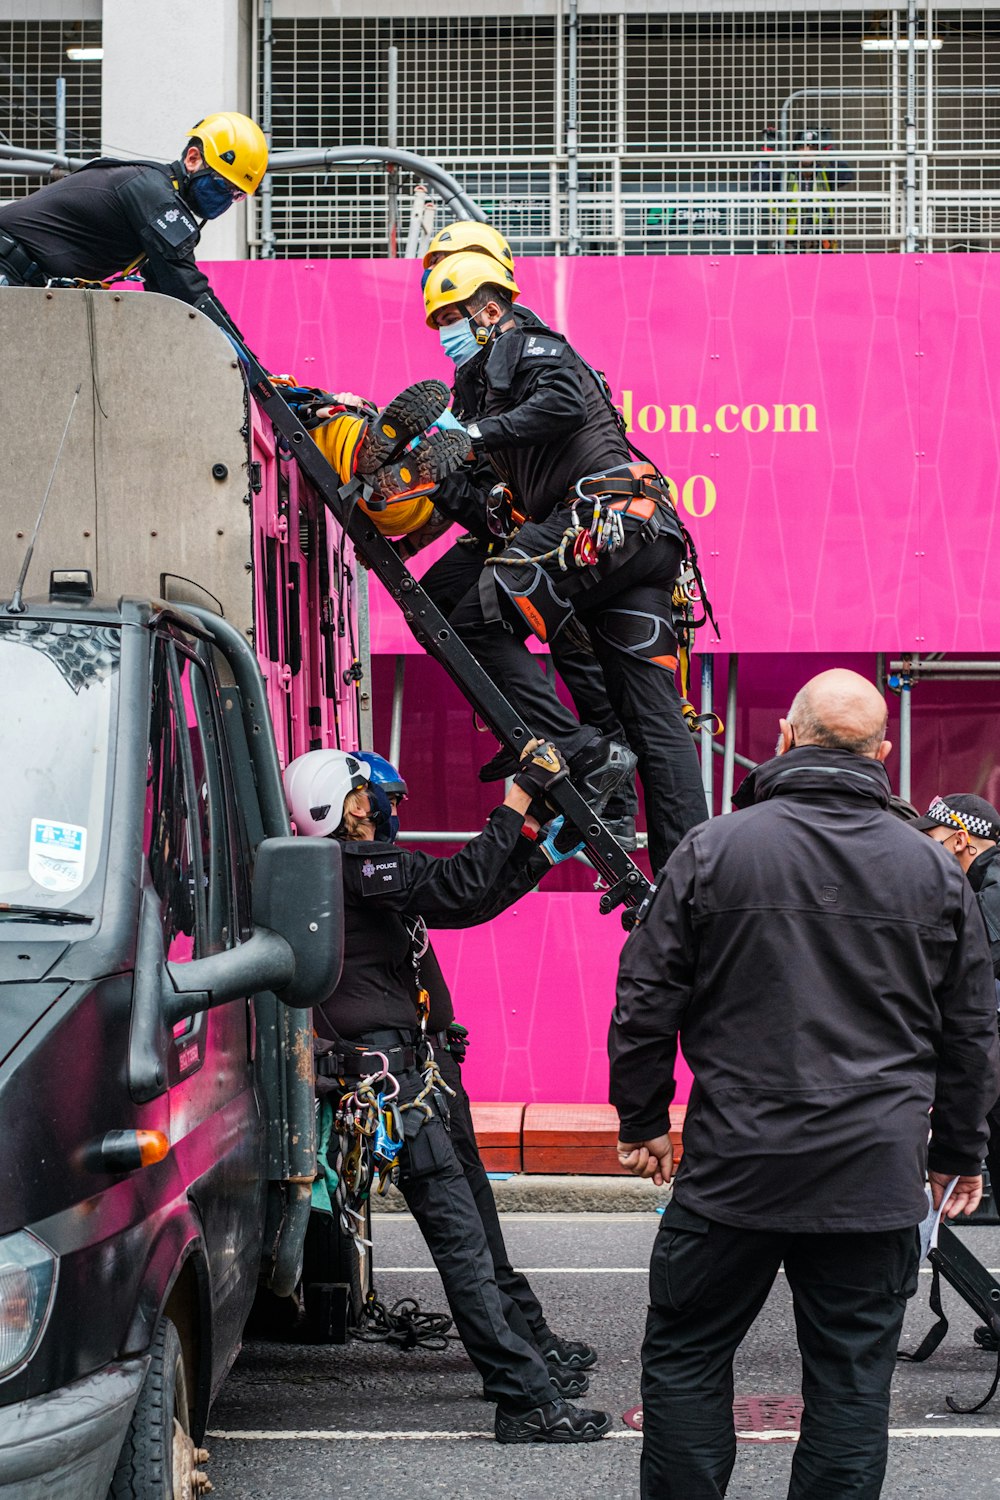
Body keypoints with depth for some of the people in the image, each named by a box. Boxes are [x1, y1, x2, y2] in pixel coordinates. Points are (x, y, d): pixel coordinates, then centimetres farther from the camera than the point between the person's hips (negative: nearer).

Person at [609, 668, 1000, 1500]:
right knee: (853, 1382, 7)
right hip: (877, 1176, 2)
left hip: (735, 1166, -1)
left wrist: (642, 1119, 13)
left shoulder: (712, 850, -3)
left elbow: (646, 1001, 0)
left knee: (683, 1359, 12)